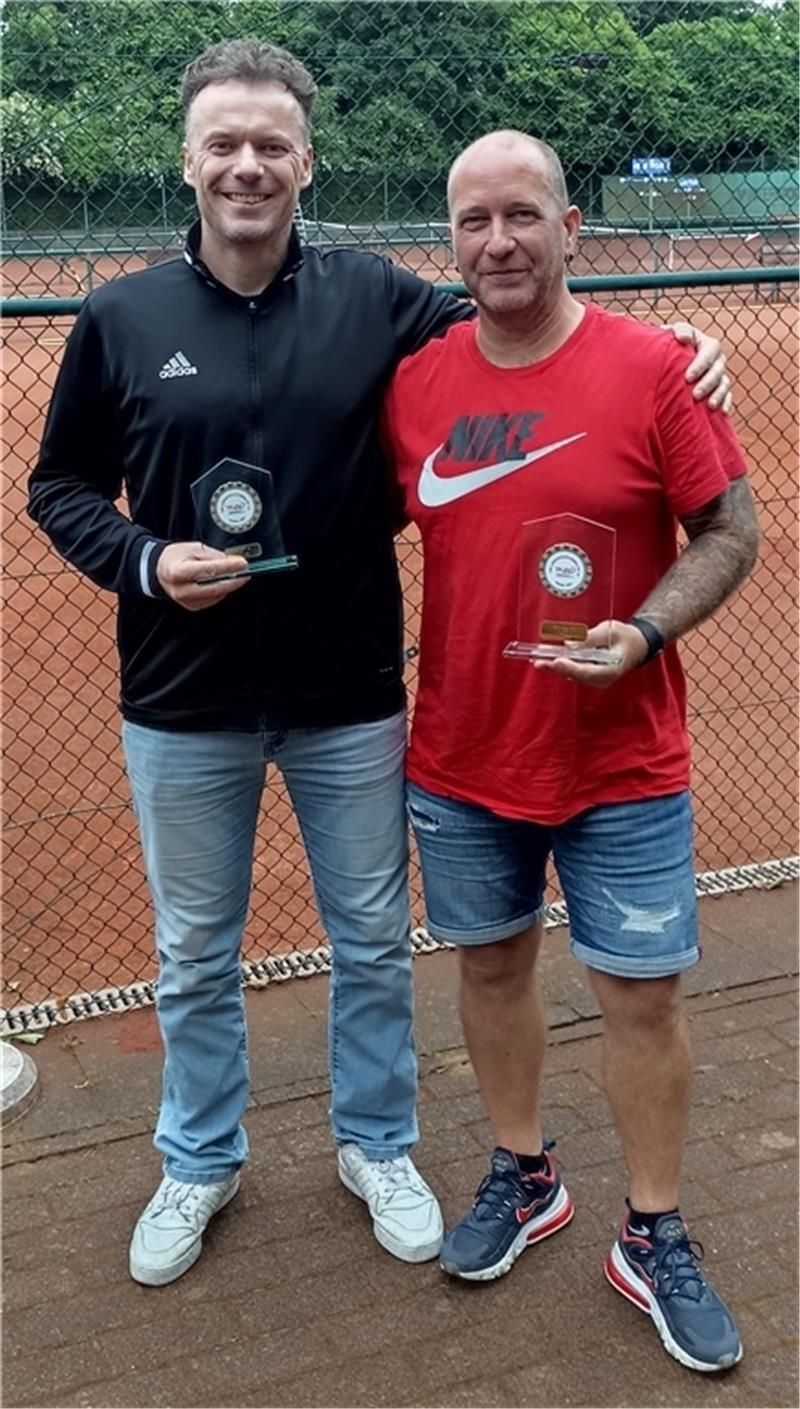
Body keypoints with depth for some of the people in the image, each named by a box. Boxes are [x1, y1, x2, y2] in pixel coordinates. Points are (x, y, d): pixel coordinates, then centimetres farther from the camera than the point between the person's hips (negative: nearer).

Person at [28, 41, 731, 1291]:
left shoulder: (376, 300, -4)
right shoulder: (122, 319, -3)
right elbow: (61, 487, 4)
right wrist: (142, 562, -15)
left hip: (350, 702, 0)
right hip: (184, 712, 0)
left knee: (374, 943, 15)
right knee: (194, 956, 16)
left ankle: (378, 1149, 40)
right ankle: (199, 1166, 39)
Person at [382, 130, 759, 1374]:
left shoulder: (649, 367, -10)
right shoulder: (414, 381, -1)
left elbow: (731, 532, -7)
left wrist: (644, 635, -21)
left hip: (621, 762, -3)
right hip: (460, 759, 3)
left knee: (641, 994, 6)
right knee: (492, 963, 17)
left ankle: (655, 1239, 26)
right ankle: (523, 1178, 40)